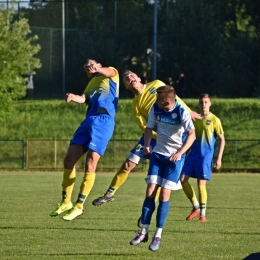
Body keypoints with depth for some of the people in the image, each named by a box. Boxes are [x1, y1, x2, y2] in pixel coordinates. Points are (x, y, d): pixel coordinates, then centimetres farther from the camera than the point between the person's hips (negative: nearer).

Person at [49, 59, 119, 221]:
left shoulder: (111, 75, 12)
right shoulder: (92, 83, 28)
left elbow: (109, 72, -14)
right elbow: (84, 99, 8)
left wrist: (97, 68, -37)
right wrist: (74, 97, -16)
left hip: (104, 122, -7)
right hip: (89, 121, 7)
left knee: (90, 165, -11)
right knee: (69, 160, 1)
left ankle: (79, 206, -4)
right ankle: (66, 202, 13)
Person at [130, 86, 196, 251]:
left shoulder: (182, 112, -18)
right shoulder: (156, 109, -5)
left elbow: (192, 135, -19)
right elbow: (149, 128, 6)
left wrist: (180, 152, -30)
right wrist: (147, 145, -12)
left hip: (175, 157, -4)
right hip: (158, 154, 4)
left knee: (164, 195, -7)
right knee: (150, 192, -4)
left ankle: (158, 236, -1)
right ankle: (144, 232, 3)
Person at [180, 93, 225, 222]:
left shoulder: (214, 120, -4)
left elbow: (222, 140, -2)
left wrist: (219, 159, -8)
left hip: (206, 155, -6)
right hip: (193, 154, 6)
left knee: (201, 184, -9)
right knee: (183, 179, -2)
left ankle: (202, 214, 2)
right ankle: (196, 207, 13)